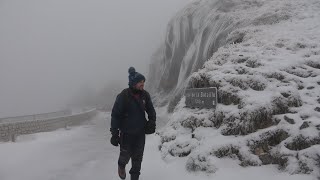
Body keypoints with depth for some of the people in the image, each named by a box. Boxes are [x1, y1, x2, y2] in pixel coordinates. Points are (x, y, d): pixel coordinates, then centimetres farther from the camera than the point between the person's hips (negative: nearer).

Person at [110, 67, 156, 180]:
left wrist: (152, 122, -5)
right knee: (126, 155, 10)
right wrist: (114, 134, -14)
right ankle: (121, 165, 45)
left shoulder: (145, 95, -4)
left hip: (140, 132, 4)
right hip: (126, 133, -3)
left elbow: (151, 110, 11)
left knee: (138, 158, 11)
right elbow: (115, 115, -13)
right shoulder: (123, 96, -17)